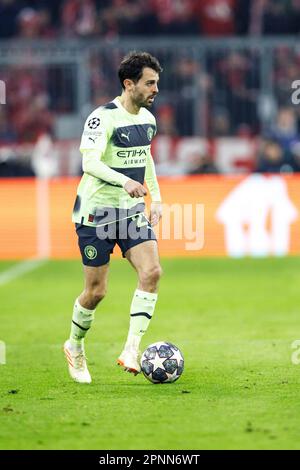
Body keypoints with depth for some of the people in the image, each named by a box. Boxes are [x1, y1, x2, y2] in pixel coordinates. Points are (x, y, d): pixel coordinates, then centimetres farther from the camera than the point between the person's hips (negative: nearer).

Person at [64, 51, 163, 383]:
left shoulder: (148, 119, 9)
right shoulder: (103, 118, -16)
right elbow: (90, 162, -27)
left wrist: (156, 197, 19)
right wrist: (125, 181, -41)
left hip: (132, 211, 6)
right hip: (96, 213, -6)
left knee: (152, 271, -15)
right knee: (96, 290, 0)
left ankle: (131, 351, -14)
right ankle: (75, 347, 26)